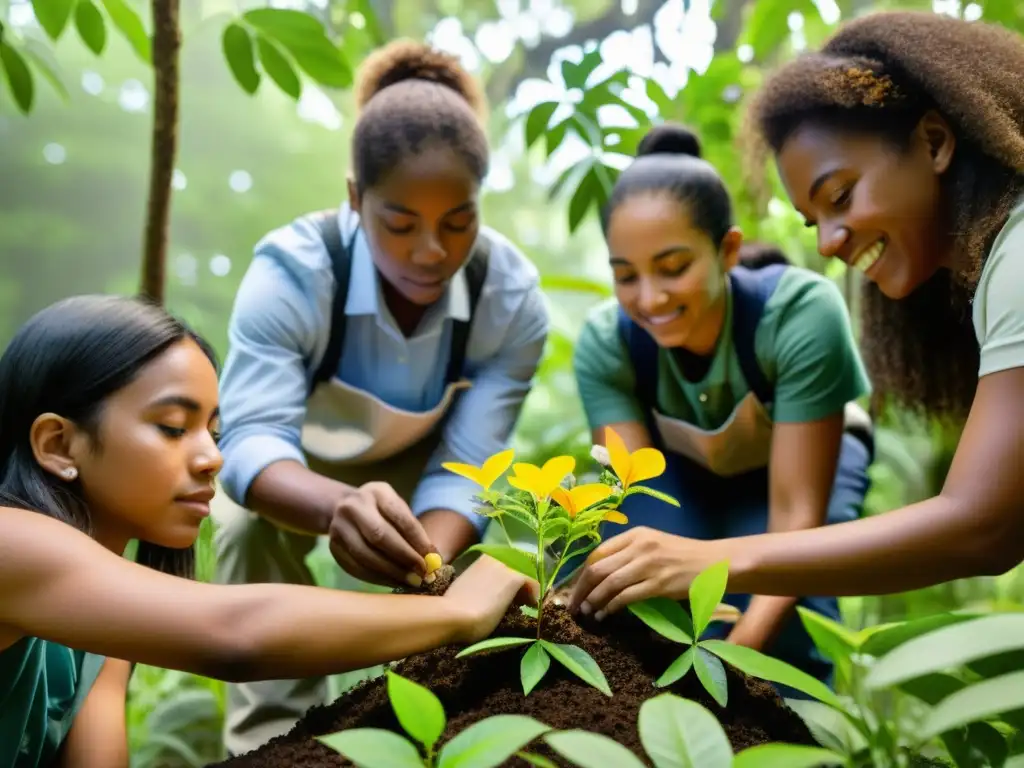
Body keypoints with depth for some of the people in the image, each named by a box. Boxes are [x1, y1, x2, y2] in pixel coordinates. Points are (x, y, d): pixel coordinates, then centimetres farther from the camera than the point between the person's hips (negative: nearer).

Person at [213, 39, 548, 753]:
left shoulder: (513, 296, -30)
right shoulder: (291, 270, -37)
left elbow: (463, 468, -32)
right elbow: (251, 440, -46)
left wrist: (427, 572, -54)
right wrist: (338, 506, -70)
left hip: (412, 464, 3)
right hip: (289, 470, -2)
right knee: (256, 534, -29)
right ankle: (273, 740, -9)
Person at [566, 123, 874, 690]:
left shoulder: (801, 312, -38)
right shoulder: (604, 342, -29)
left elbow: (798, 514, -39)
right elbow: (636, 503, -33)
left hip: (806, 466, -1)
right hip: (686, 477, 2)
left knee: (781, 633, -29)